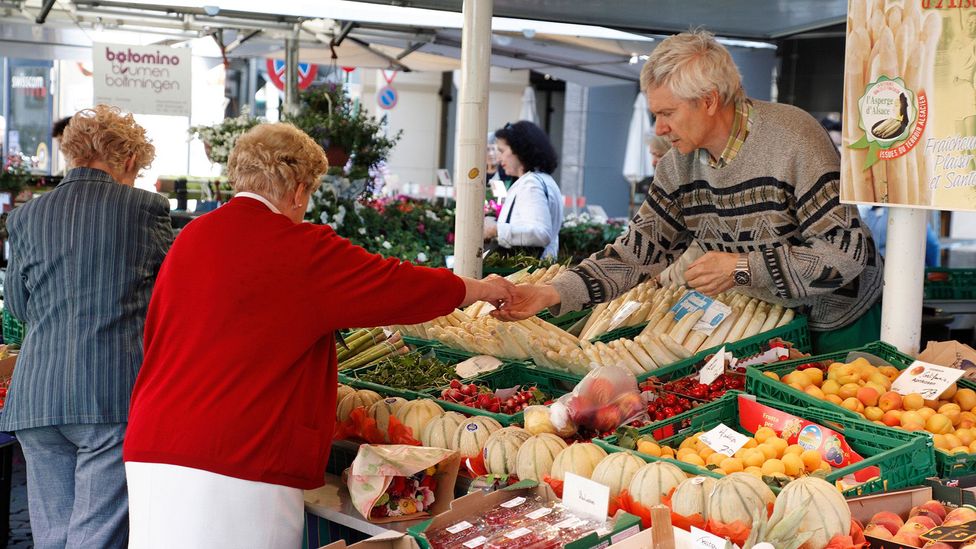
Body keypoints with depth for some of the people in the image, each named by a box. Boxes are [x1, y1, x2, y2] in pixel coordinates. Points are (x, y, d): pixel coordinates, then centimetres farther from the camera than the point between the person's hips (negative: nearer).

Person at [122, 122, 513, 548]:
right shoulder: (304, 250, -8)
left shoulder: (189, 237, 9)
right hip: (242, 462, -6)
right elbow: (404, 286, 0)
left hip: (153, 449, 6)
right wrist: (484, 290, 17)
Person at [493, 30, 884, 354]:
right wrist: (553, 293, -18)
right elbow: (637, 251, -5)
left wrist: (743, 267, -29)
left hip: (839, 323, -5)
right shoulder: (679, 165, -6)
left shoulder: (791, 139, -24)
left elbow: (847, 253, -25)